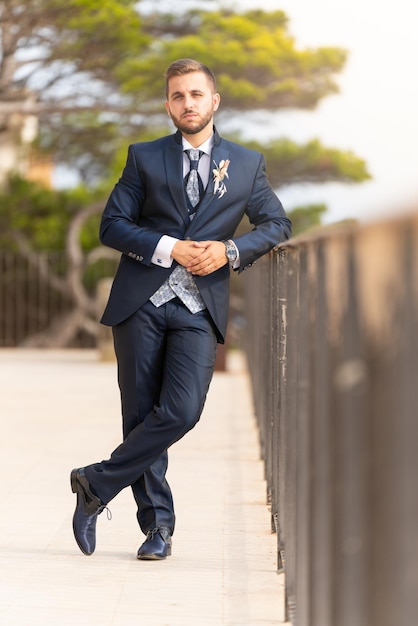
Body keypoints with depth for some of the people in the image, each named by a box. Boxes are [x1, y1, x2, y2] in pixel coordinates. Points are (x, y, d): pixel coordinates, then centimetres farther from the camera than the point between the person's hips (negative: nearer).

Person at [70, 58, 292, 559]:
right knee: (141, 414, 0)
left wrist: (229, 250, -4)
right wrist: (169, 249, -11)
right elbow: (112, 225, 4)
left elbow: (277, 225, 14)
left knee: (181, 411, -16)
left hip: (200, 310, 0)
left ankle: (96, 485, 1)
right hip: (141, 303, 0)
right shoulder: (144, 158, 9)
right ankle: (158, 525, 12)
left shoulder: (247, 164, 12)